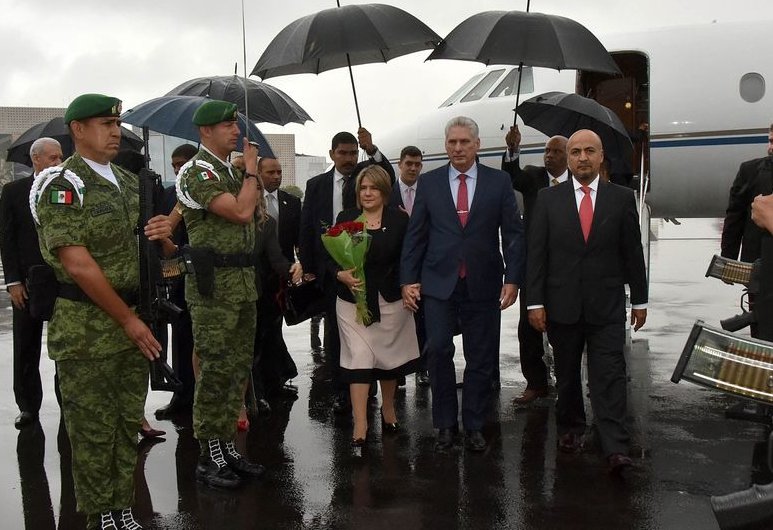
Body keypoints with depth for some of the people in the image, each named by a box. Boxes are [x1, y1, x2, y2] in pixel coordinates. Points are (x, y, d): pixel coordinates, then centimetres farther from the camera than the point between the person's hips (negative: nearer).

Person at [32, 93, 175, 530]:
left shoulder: (130, 183, 13)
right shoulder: (62, 186, -10)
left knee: (129, 423, 12)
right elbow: (78, 265, -17)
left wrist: (163, 236, -5)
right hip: (86, 327, -7)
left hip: (132, 320, 7)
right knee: (93, 429, 4)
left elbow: (158, 251, 20)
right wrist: (129, 320, -15)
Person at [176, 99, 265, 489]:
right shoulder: (197, 172, -11)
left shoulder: (233, 171, 17)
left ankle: (227, 446, 23)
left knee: (238, 369, 12)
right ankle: (209, 457, 6)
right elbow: (241, 212, -21)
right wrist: (251, 170, -8)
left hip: (243, 281, 9)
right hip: (213, 284, -9)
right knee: (214, 371, -4)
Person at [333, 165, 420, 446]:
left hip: (390, 300, 0)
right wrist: (341, 275, -15)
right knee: (358, 357, -6)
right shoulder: (345, 218, 3)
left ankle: (388, 408, 36)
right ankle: (360, 424, -4)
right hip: (353, 300, 0)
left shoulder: (399, 219, -1)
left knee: (388, 354, 14)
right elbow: (330, 257, 4)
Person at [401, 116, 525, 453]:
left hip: (483, 285, 0)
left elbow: (513, 234, 3)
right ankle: (445, 425, 11)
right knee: (438, 350, -5)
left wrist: (513, 279, -5)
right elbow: (415, 235, 6)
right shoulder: (429, 182, 6)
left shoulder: (499, 182, 3)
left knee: (481, 358, 6)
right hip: (439, 283, 0)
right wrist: (408, 279, 0)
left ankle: (474, 426, 20)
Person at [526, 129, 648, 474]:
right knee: (566, 374, 13)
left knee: (609, 375, -5)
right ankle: (570, 429, 32)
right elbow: (536, 253, 0)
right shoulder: (548, 199, 2)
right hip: (562, 305, 1)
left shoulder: (621, 198, 3)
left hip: (607, 306, -1)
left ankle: (615, 449, -5)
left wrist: (639, 299, 6)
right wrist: (535, 302, -5)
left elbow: (633, 252, 6)